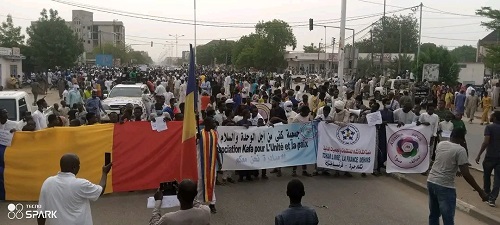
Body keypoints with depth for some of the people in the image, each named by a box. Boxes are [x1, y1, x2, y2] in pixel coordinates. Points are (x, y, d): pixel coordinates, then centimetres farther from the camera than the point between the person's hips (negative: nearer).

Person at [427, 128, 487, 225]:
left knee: (434, 214, 19)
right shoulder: (460, 150, -11)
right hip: (444, 186, -7)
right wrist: (480, 191, -8)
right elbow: (466, 174, -16)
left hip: (431, 181, 7)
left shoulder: (440, 144, 8)